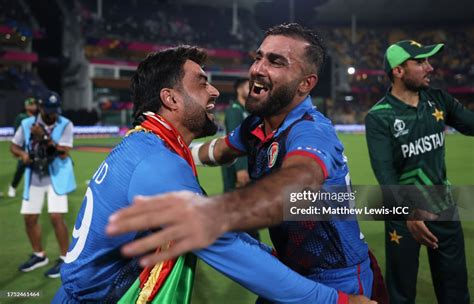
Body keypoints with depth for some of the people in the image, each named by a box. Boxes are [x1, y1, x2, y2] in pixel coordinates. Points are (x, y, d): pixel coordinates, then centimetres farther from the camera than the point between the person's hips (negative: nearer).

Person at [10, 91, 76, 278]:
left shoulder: (65, 125, -11)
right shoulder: (27, 124, -3)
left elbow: (63, 153, -20)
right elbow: (14, 146, 6)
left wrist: (44, 138, -30)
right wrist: (22, 154, -16)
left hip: (56, 177, -4)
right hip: (33, 177, 4)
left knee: (56, 217, -13)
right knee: (29, 217, 9)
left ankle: (65, 259, 4)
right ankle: (38, 256, 31)